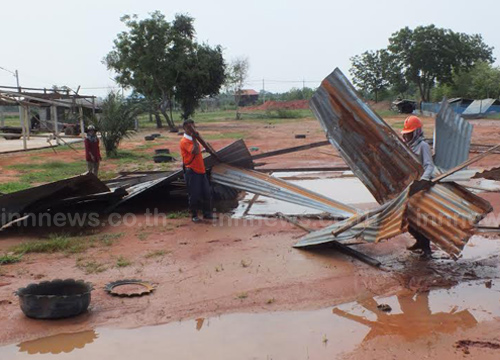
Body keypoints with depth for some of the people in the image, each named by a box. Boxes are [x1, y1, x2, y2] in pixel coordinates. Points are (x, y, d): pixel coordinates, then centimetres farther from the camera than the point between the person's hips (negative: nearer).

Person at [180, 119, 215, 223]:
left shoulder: (193, 139, 15)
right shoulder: (184, 141, -13)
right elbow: (195, 151, -26)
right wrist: (194, 139, -23)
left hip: (201, 170, 9)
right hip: (192, 172, -9)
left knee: (207, 192, 10)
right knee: (194, 195, -3)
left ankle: (207, 213, 23)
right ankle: (194, 215, 12)